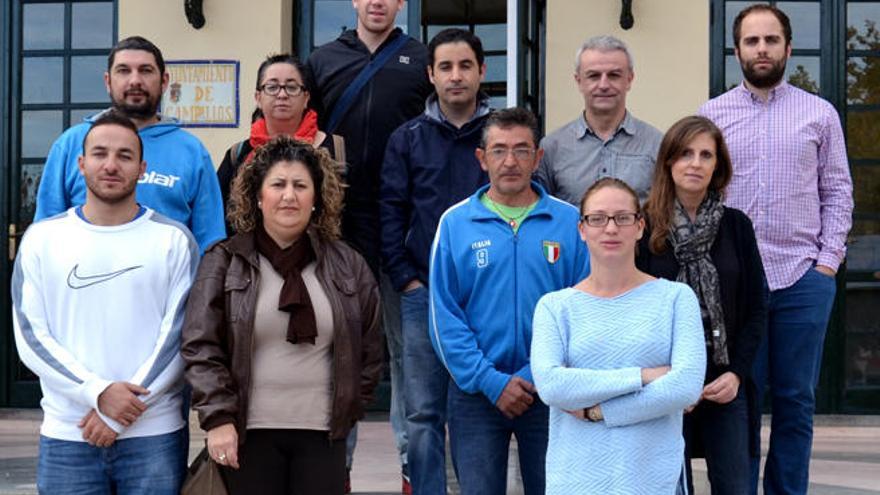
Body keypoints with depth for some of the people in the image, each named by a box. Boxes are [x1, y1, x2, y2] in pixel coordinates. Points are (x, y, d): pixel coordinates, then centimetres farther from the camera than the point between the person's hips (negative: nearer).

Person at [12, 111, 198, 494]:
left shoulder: (173, 240, 2)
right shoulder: (42, 239, 6)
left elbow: (180, 334, -3)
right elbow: (31, 337, 1)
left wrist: (120, 414, -10)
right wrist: (97, 392, -13)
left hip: (154, 435, -1)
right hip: (65, 438, 1)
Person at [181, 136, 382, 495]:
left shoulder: (347, 264, 7)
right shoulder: (224, 262, 1)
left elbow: (368, 348, 13)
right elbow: (200, 346, -4)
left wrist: (350, 409, 7)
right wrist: (218, 418, -11)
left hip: (323, 433, 2)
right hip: (248, 432, -1)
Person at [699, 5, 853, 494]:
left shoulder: (820, 114, 7)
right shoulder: (712, 114, 6)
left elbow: (837, 192, 8)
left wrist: (828, 261, -1)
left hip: (804, 278, 1)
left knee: (796, 400, 6)